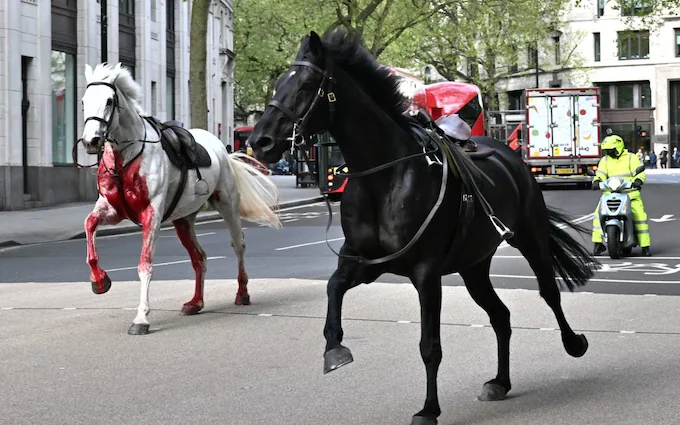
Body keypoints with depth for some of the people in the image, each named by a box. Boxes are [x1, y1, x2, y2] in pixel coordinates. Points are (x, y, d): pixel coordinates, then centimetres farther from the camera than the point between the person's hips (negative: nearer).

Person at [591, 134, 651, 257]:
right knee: (598, 213, -16)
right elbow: (601, 174, 3)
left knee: (640, 215, -19)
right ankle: (598, 243, -9)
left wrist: (638, 181, -30)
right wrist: (597, 181, -20)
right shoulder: (605, 160, 13)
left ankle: (645, 246, -13)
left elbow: (640, 173, -7)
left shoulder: (631, 158, 1)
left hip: (630, 194, -3)